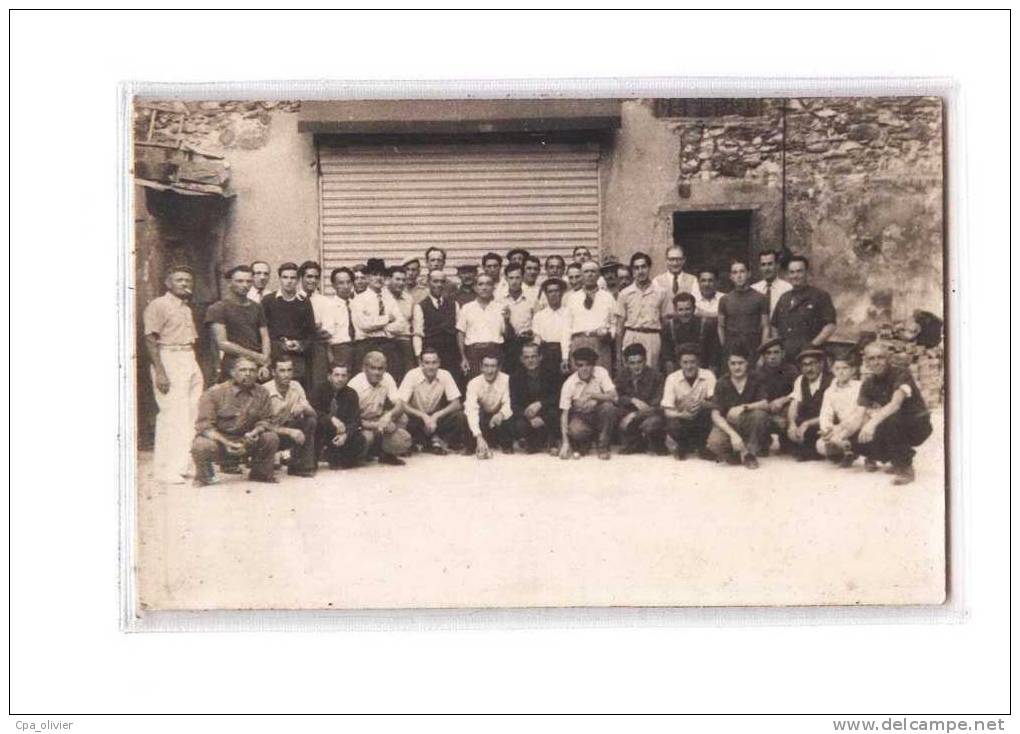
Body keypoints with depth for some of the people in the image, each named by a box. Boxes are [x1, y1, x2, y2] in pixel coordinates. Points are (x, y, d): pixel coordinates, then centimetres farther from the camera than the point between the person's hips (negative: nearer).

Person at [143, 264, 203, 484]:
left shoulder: (187, 308, 21)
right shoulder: (158, 305, -4)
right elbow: (150, 341, -11)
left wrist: (196, 368, 15)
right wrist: (159, 372, -19)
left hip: (190, 362, 8)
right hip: (169, 360, -8)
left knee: (192, 414, 5)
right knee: (173, 414, -11)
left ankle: (184, 464, 12)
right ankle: (167, 469, -7)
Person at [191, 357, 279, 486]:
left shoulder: (262, 393, -2)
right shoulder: (214, 393, -13)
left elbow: (266, 420, 3)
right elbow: (204, 425, -17)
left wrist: (254, 432, -21)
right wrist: (226, 443, -30)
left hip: (246, 441, 3)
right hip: (218, 439, -3)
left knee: (271, 438, -19)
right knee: (202, 445, -35)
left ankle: (259, 473, 9)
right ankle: (203, 476, 0)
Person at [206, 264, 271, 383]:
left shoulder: (256, 308, 19)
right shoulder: (218, 309, 2)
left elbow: (265, 338, 14)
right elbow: (222, 343, -5)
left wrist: (265, 364, -3)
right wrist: (255, 356, -7)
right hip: (233, 369, -4)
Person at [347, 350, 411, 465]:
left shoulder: (387, 378, -6)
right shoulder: (355, 385, -20)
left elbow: (400, 405, -11)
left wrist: (389, 415, -34)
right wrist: (375, 425, -34)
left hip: (379, 419, 5)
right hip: (360, 424, -5)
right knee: (367, 437, -37)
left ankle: (387, 454, 1)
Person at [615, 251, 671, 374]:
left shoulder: (661, 293, 6)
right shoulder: (625, 294, 7)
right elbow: (620, 325, 9)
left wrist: (665, 348, 2)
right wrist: (618, 351, 5)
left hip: (652, 337, 0)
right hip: (631, 337, 0)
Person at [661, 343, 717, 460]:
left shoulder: (708, 376, -9)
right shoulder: (672, 378, -8)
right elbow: (667, 411, -13)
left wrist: (703, 404, -40)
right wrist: (682, 414, -35)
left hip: (702, 419, 0)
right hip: (682, 418, 0)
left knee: (709, 411, -32)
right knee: (672, 426, -33)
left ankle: (702, 446, -7)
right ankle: (685, 446, 4)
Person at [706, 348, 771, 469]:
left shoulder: (755, 381, -3)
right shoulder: (722, 383, -7)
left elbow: (765, 404, -16)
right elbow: (716, 415, -14)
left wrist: (744, 407, -32)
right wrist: (733, 434, -28)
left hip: (748, 424, 1)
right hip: (727, 424, -1)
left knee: (760, 414, -32)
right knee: (714, 443, -33)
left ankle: (750, 452, -13)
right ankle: (744, 452, -6)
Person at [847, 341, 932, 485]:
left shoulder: (901, 374, -19)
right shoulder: (869, 383, 0)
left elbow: (895, 404, -36)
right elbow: (865, 412, -5)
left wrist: (873, 422, -51)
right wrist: (856, 424, -28)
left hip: (917, 426, -6)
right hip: (895, 429, 6)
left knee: (891, 421, -39)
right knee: (857, 441, -16)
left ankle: (905, 468, -20)